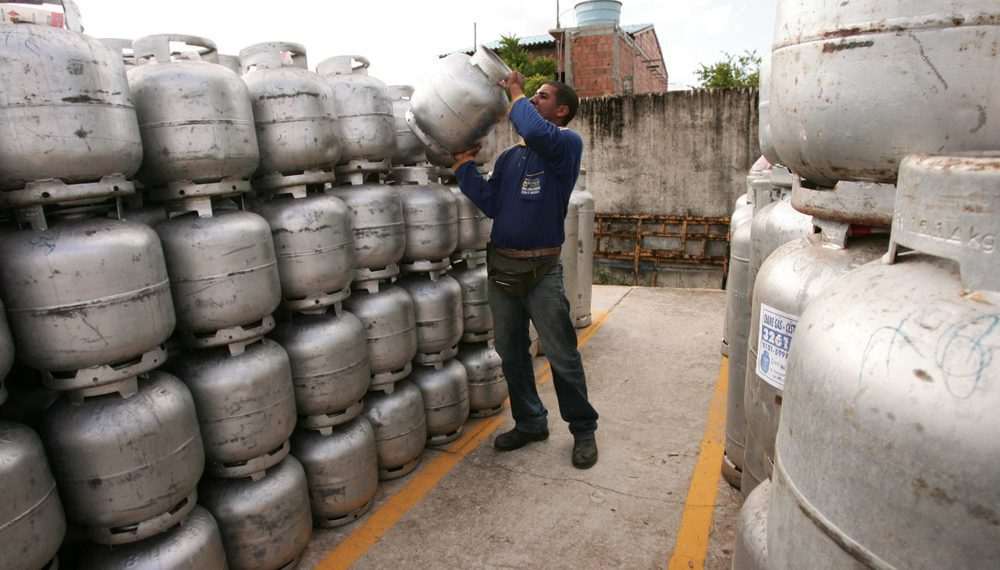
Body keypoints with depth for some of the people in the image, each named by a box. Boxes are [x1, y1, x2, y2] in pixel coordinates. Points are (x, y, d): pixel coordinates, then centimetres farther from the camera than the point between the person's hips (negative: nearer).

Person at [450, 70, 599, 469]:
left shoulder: (567, 144, -5)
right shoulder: (509, 157, 14)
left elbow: (535, 132, -27)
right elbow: (491, 204, 6)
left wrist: (516, 95, -10)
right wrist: (465, 164, 2)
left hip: (541, 269, -6)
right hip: (500, 266, 7)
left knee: (562, 357, 2)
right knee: (511, 355, 14)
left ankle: (583, 430, 21)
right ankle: (529, 423, 32)